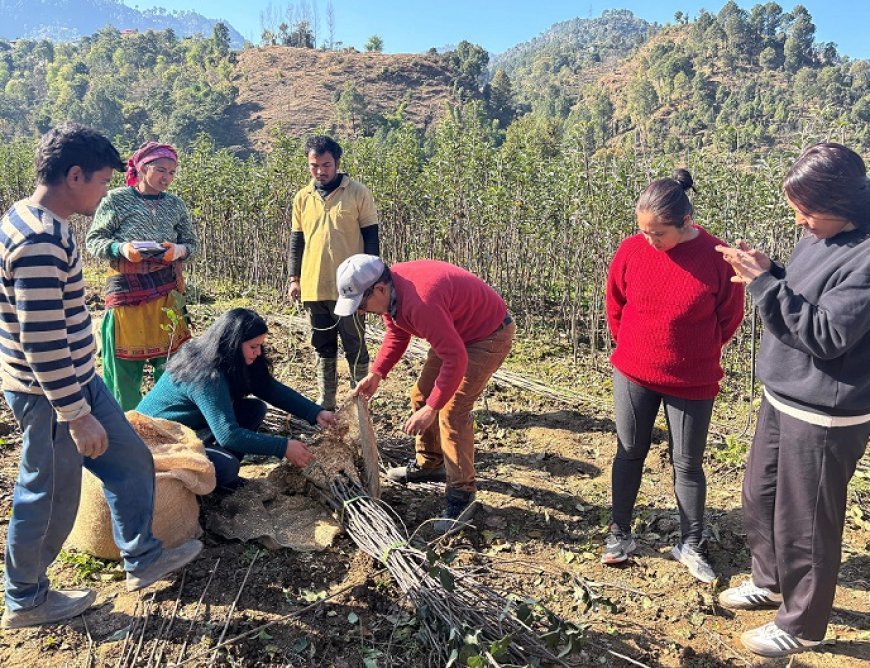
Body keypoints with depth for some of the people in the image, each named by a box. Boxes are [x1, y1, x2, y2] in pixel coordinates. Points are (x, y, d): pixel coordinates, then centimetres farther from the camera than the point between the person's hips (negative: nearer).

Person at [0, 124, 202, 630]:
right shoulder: (41, 241, -27)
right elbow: (41, 344, -28)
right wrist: (77, 416, -22)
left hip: (78, 378, 10)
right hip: (50, 394, -10)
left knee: (132, 461, 17)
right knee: (51, 496, 9)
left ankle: (143, 559, 33)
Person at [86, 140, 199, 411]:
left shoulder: (175, 204, 7)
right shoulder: (117, 199, -3)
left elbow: (192, 243, 12)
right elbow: (93, 240, -1)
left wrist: (179, 251, -11)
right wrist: (121, 249, -20)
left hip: (168, 289, 3)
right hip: (126, 288, -3)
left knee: (170, 356, 5)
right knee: (124, 358, 3)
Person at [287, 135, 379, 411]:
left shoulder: (358, 193, -3)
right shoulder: (302, 197, 8)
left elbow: (371, 238, -1)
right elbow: (296, 240, 15)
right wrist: (294, 278, 10)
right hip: (313, 287, 4)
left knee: (354, 346, 4)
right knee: (323, 347, 13)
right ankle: (326, 401, 24)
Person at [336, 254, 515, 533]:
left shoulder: (419, 303, -38)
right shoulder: (389, 290, -8)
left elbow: (456, 359, -36)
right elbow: (396, 333, 8)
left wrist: (432, 409, -32)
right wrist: (376, 374, -1)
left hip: (489, 335, -10)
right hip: (456, 331, 10)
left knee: (452, 411, -17)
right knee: (421, 395, 13)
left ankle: (462, 495, -5)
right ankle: (429, 464, 33)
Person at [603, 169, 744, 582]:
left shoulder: (716, 256, -15)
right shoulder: (631, 250, -9)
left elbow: (729, 316, -2)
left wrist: (695, 353, 6)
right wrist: (631, 347, 11)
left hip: (691, 382, -2)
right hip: (632, 375, 2)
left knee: (687, 463, 10)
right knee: (629, 454, 13)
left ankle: (691, 545, 27)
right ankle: (619, 534, 28)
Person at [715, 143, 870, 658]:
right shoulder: (819, 237, 4)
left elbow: (826, 335, -25)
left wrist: (764, 283, -26)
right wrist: (764, 271, -6)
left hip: (825, 416, -9)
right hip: (782, 399, 9)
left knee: (804, 523, 7)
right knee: (759, 496, 23)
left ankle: (802, 625, 29)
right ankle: (771, 581, 46)